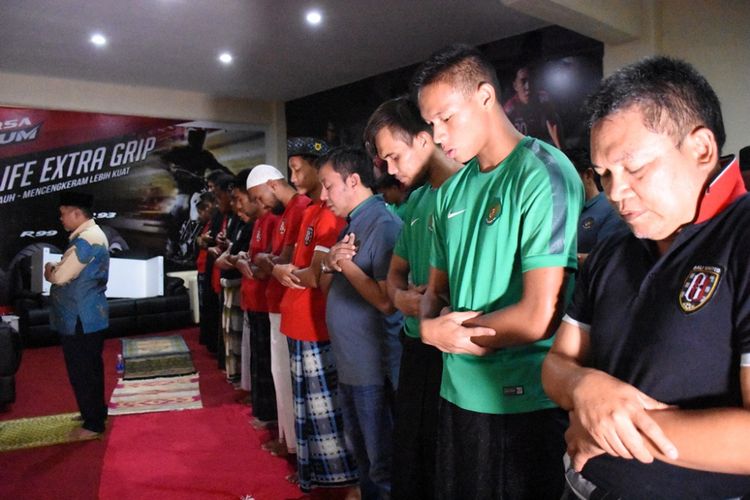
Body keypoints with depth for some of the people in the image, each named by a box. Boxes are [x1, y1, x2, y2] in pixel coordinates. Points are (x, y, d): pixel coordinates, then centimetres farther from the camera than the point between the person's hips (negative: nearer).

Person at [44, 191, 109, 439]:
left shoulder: (86, 240, -21)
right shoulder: (92, 235, 13)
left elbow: (61, 276, -20)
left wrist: (49, 270, 0)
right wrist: (56, 269, 0)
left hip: (80, 319, -10)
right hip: (89, 316, 10)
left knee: (81, 371, 0)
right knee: (90, 368, 20)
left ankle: (93, 424, 10)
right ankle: (95, 413, 33)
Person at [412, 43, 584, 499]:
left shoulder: (545, 176, -15)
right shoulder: (451, 191, 7)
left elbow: (539, 317, -21)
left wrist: (446, 332, -9)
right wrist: (432, 326, -11)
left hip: (526, 401, -6)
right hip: (460, 393, 7)